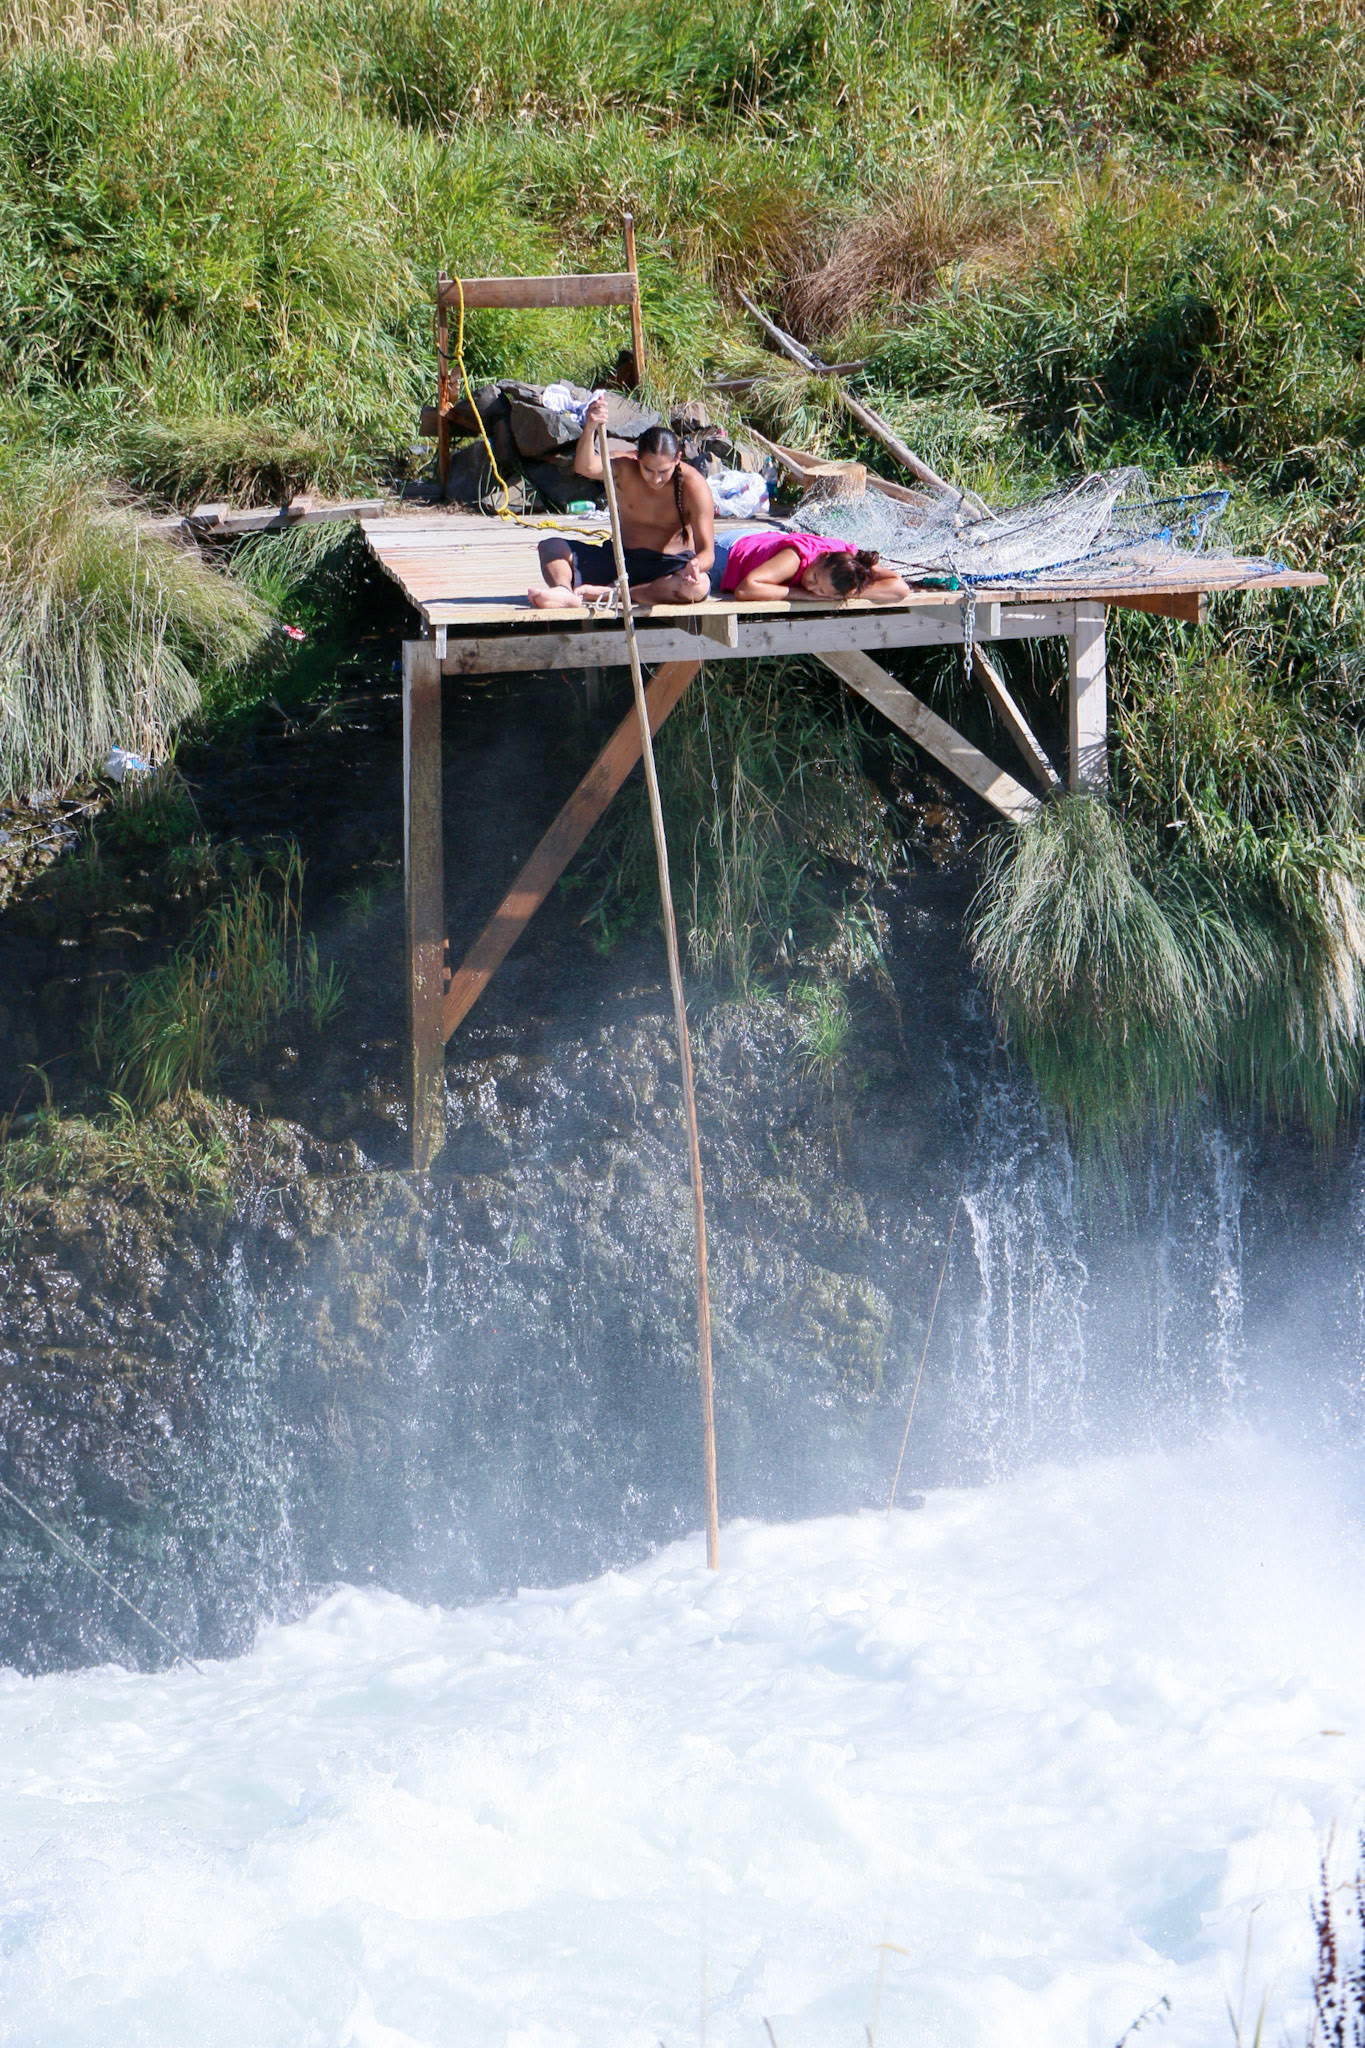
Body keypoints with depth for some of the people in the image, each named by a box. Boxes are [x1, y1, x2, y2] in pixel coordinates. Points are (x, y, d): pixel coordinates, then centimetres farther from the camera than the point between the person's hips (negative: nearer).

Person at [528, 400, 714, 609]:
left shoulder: (694, 487, -15)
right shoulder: (624, 468, -10)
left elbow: (706, 552, -19)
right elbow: (585, 467, -33)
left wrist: (694, 566, -44)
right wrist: (589, 429, -52)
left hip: (672, 567, -3)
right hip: (623, 560, 3)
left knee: (699, 586, -39)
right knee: (551, 546, -13)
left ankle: (607, 592, -39)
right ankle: (564, 592, -46)